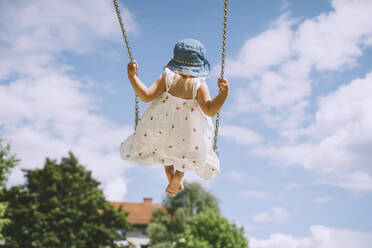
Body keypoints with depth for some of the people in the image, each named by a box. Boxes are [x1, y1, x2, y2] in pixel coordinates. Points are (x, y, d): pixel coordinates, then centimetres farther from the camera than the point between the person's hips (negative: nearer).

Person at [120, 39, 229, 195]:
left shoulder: (167, 77, -16)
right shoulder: (199, 84, -18)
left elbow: (146, 96, -20)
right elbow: (210, 110, -25)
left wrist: (132, 76, -18)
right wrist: (224, 92, -27)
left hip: (162, 127, 1)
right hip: (189, 132, -1)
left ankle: (170, 173, 18)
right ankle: (178, 175, 12)